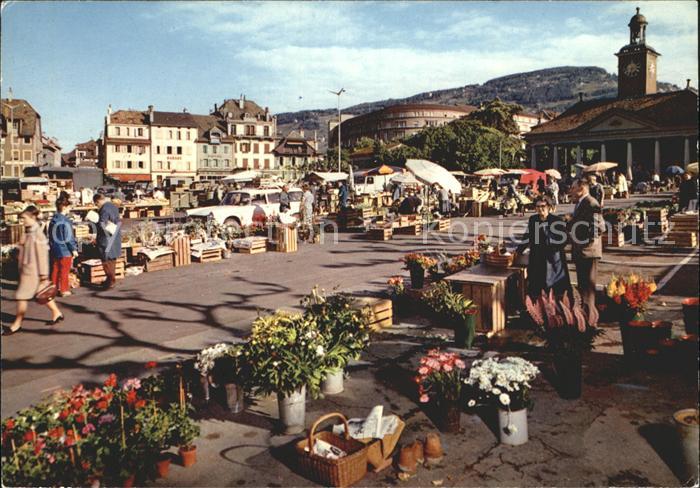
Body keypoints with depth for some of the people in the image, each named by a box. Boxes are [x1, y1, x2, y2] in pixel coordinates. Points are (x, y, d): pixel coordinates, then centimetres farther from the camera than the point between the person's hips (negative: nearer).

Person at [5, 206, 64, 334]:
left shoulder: (37, 233, -16)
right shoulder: (28, 232, 10)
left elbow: (42, 254, -17)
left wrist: (43, 273, -17)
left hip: (33, 270, -9)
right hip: (26, 269, 9)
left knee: (22, 296, -1)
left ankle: (17, 324, 9)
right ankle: (57, 313, 24)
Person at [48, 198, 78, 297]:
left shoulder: (52, 220, 7)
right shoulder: (65, 221, -18)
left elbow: (50, 236, 15)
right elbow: (69, 238, -17)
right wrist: (74, 249, -10)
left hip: (54, 250, 7)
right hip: (65, 251, -7)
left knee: (55, 270, 15)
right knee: (64, 271, 2)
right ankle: (64, 290, 8)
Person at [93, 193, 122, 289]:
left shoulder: (104, 209, -18)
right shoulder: (113, 206, 10)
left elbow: (102, 224, -24)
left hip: (107, 239, -9)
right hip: (115, 237, 9)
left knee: (106, 260, -1)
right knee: (112, 260, 16)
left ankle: (111, 280, 1)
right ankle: (112, 279, 25)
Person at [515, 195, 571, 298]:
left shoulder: (558, 221, -4)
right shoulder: (532, 219, 8)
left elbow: (563, 241, -3)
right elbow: (527, 238, 17)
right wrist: (518, 251, 15)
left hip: (553, 261, -3)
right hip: (536, 261, 3)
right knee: (534, 292, 2)